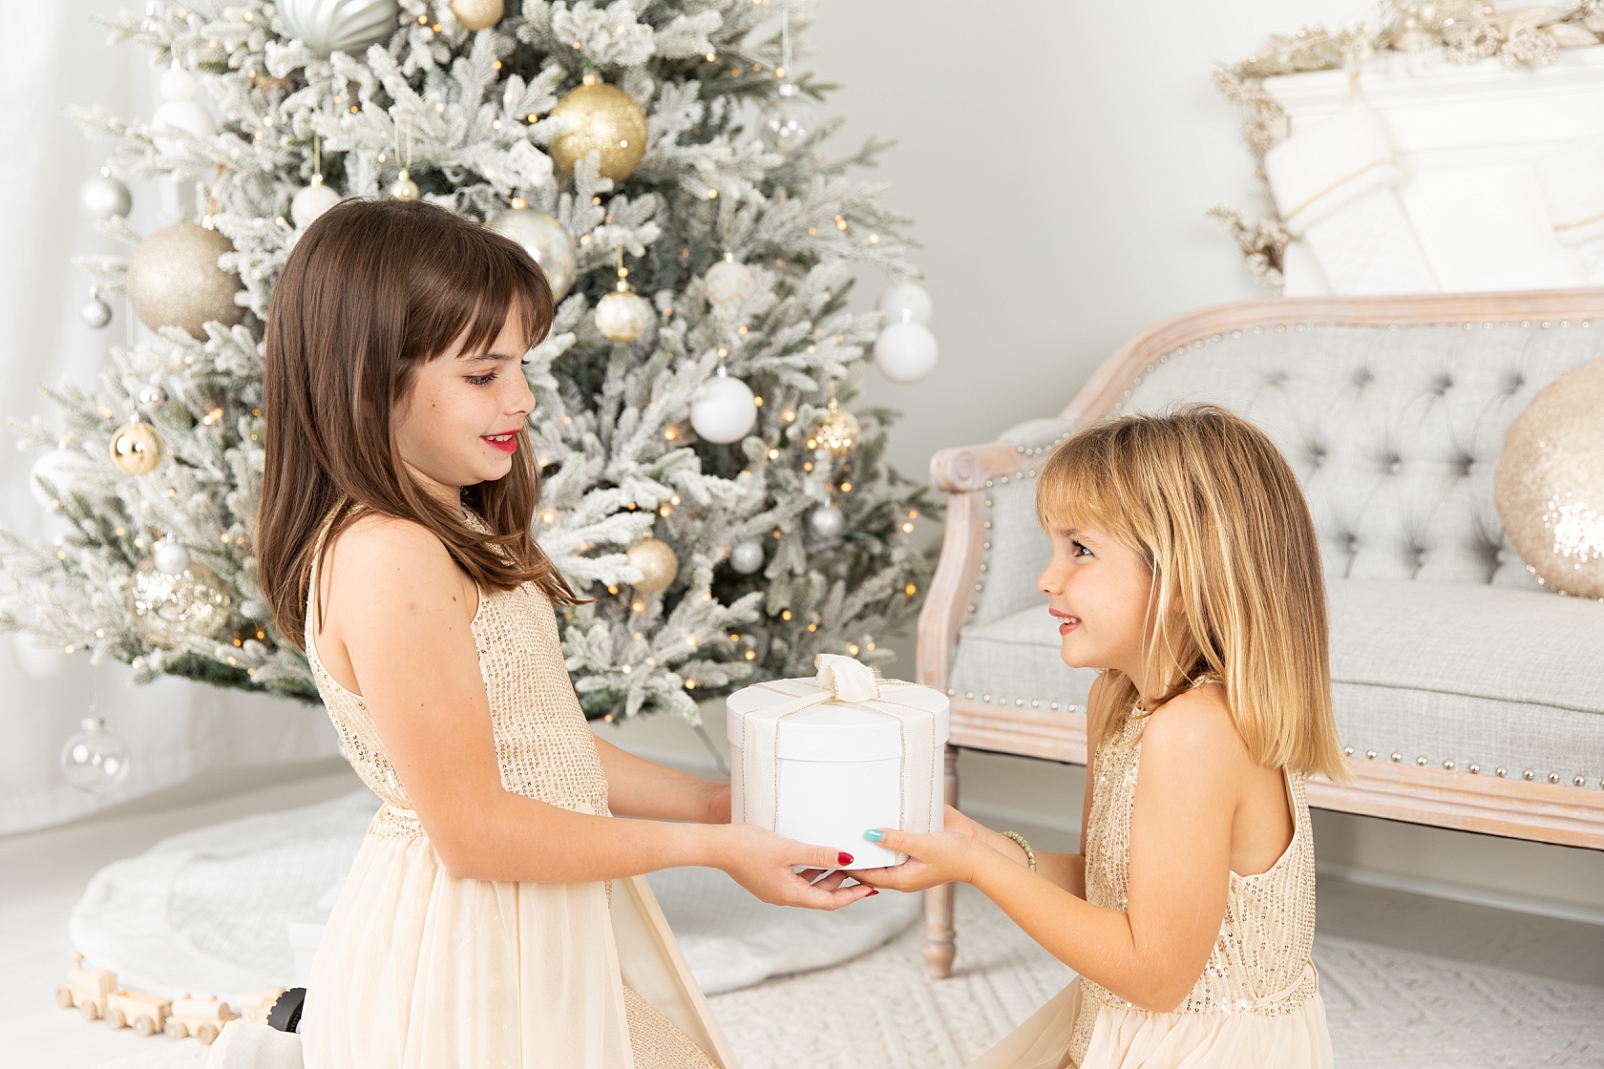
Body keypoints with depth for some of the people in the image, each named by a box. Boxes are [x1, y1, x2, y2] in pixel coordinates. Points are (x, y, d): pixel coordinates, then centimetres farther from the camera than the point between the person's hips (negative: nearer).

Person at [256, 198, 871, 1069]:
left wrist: (711, 802, 4)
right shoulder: (387, 561, -25)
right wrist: (711, 846, -18)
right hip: (465, 956, -9)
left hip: (535, 928, 9)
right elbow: (474, 832, -23)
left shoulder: (454, 534, 7)